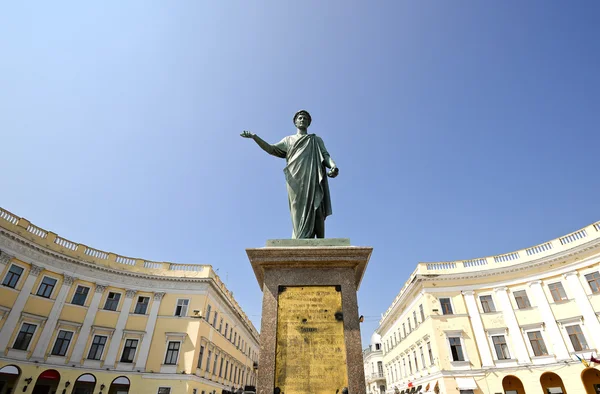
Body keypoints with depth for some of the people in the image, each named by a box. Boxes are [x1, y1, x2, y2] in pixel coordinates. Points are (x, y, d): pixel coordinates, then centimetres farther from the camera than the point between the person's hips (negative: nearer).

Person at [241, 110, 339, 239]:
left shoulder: (317, 140, 28)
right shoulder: (289, 139, 30)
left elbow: (325, 156, 13)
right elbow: (272, 149, 17)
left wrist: (333, 166, -11)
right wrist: (254, 137, 4)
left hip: (314, 179, 0)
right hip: (296, 180, 0)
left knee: (316, 212, -12)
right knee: (299, 212, -12)